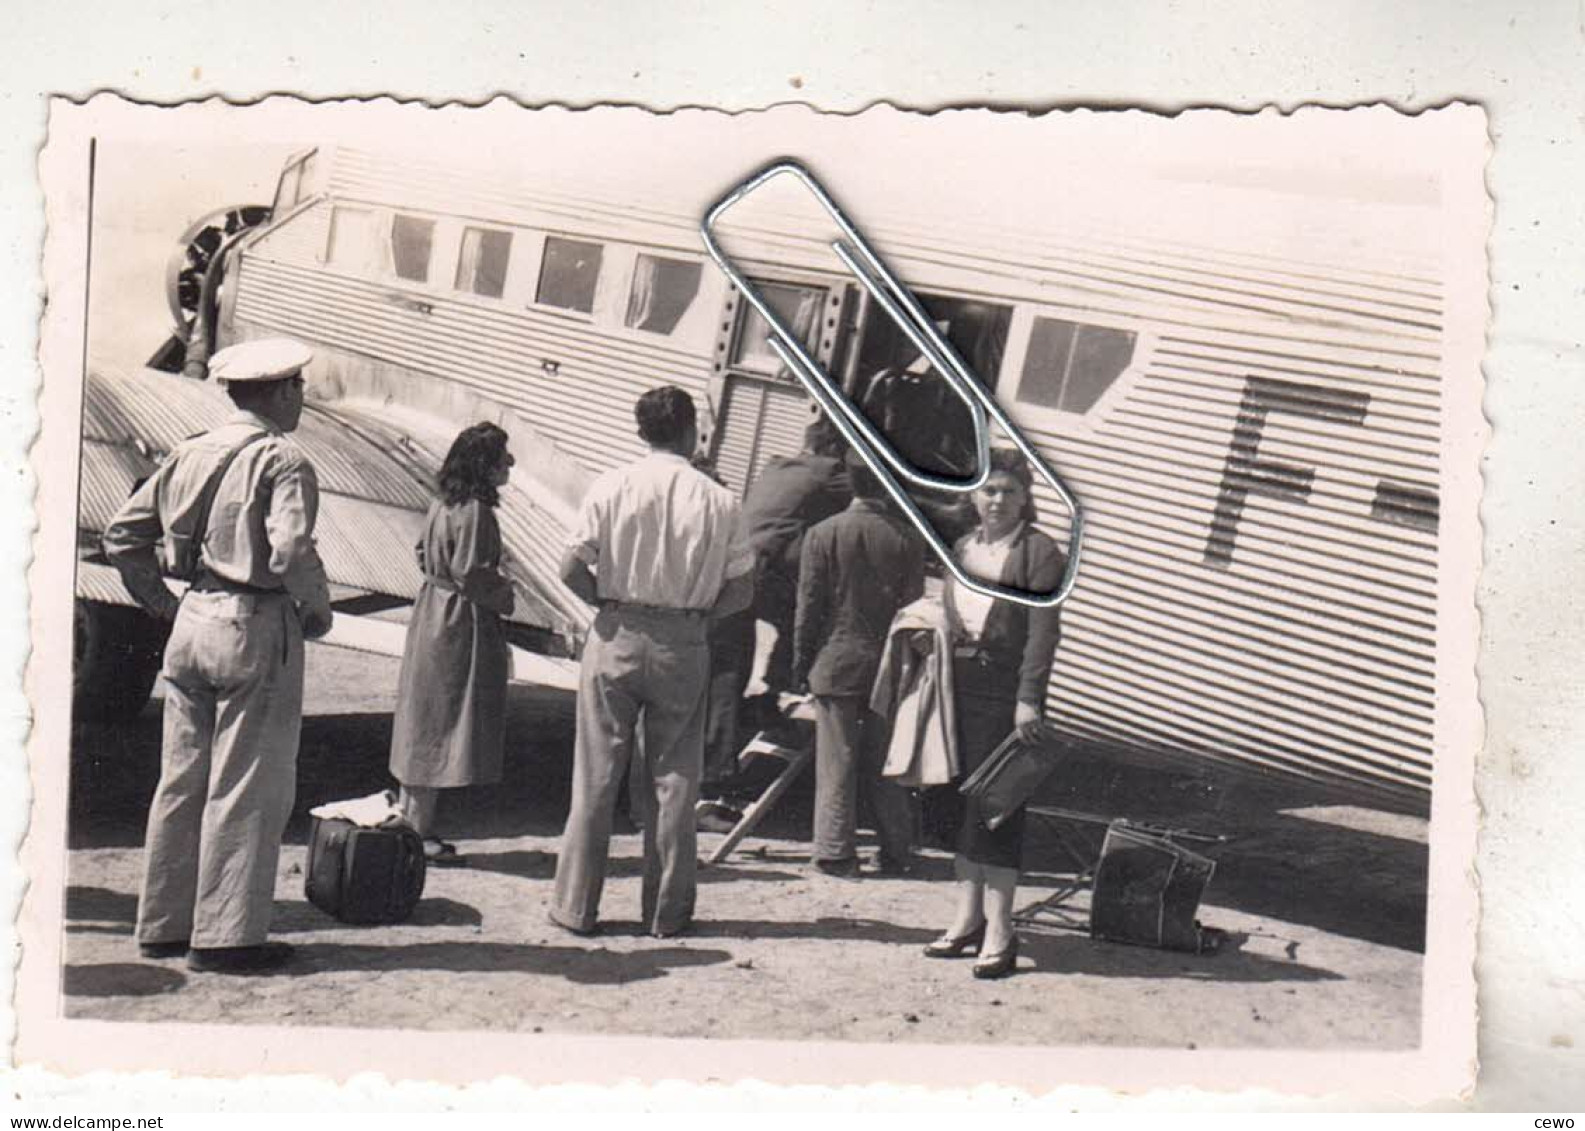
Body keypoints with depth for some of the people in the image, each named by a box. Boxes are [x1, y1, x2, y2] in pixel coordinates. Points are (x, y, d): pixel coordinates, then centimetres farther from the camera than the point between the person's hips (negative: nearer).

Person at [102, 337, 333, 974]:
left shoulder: (191, 454, 9)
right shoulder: (284, 461, -12)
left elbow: (122, 532, 11)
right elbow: (291, 553, -24)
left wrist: (161, 603, 16)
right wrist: (318, 611, -8)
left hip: (192, 623, 7)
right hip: (256, 631, -7)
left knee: (181, 779, 15)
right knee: (249, 789, 1)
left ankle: (164, 924, 24)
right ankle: (225, 936, 6)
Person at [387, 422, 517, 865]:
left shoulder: (443, 505, 9)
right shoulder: (475, 512, -19)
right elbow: (470, 575, -23)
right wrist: (505, 595, -6)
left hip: (432, 613, 10)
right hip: (462, 627, -10)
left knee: (423, 728, 15)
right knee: (443, 728, -3)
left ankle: (407, 821, 23)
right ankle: (421, 831, 3)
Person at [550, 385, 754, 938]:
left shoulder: (611, 487, -5)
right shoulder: (718, 501, -4)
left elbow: (572, 568, -9)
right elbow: (741, 591, -2)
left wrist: (610, 602, 6)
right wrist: (694, 609, 11)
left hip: (616, 638, 0)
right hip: (684, 645, 0)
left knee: (596, 775, 8)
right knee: (674, 780, 10)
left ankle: (575, 906, 14)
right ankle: (666, 911, 16)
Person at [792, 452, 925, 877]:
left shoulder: (823, 534, -7)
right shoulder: (907, 538, -4)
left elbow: (808, 607, -4)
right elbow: (914, 607, 0)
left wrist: (801, 665, 5)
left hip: (837, 665, -1)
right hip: (889, 666, 2)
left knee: (836, 765, 4)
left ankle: (836, 853, 6)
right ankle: (896, 853, 16)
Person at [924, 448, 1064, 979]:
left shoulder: (1039, 552, -6)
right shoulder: (964, 547, 14)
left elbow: (1043, 631, -11)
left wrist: (1029, 698, -18)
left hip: (1006, 688, -7)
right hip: (960, 685, 7)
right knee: (961, 801, 10)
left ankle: (1000, 932, 0)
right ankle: (968, 918, 20)